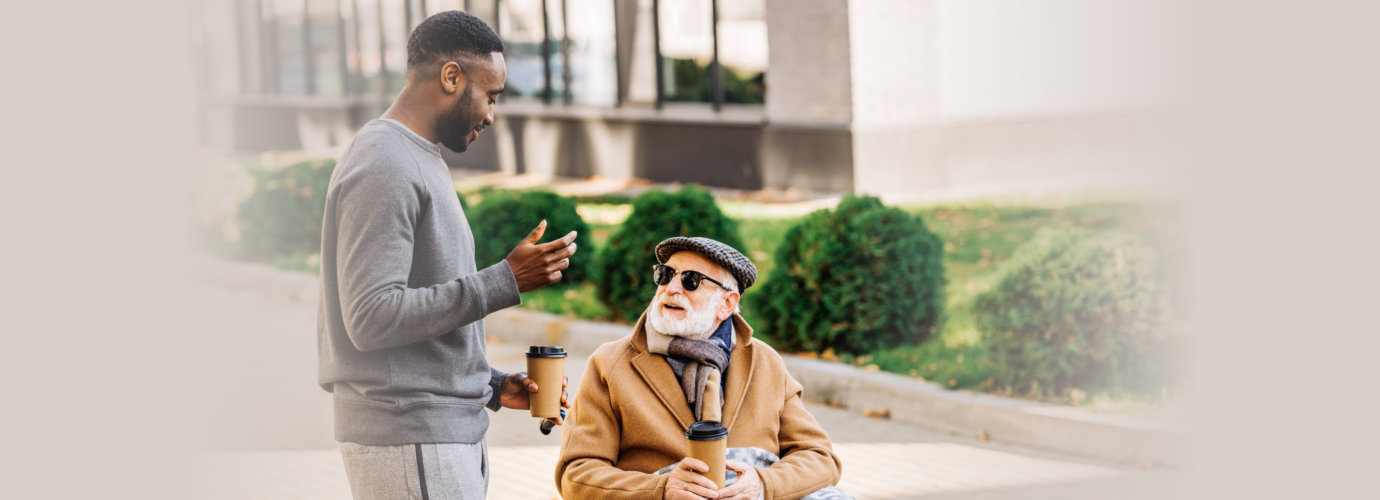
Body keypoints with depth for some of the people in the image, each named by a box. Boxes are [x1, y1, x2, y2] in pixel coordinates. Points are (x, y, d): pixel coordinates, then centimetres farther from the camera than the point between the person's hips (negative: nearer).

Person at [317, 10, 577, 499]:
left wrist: (492, 386, 11)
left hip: (452, 435, 10)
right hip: (407, 445, -10)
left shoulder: (419, 161, 18)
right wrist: (504, 281, -19)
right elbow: (371, 318, -22)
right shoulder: (382, 166, -14)